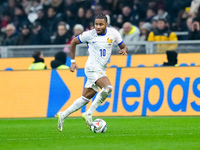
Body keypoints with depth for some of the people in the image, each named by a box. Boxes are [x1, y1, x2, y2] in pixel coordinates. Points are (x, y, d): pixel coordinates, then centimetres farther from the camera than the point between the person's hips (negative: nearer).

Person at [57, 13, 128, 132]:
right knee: (108, 88, -27)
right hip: (93, 68, -6)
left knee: (85, 99, 8)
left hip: (101, 70, 6)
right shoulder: (89, 34, -7)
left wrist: (124, 50, -12)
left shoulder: (113, 33, 2)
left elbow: (123, 46, 13)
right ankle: (89, 114, -19)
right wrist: (73, 61, 7)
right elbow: (74, 42, 8)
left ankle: (63, 115, 20)